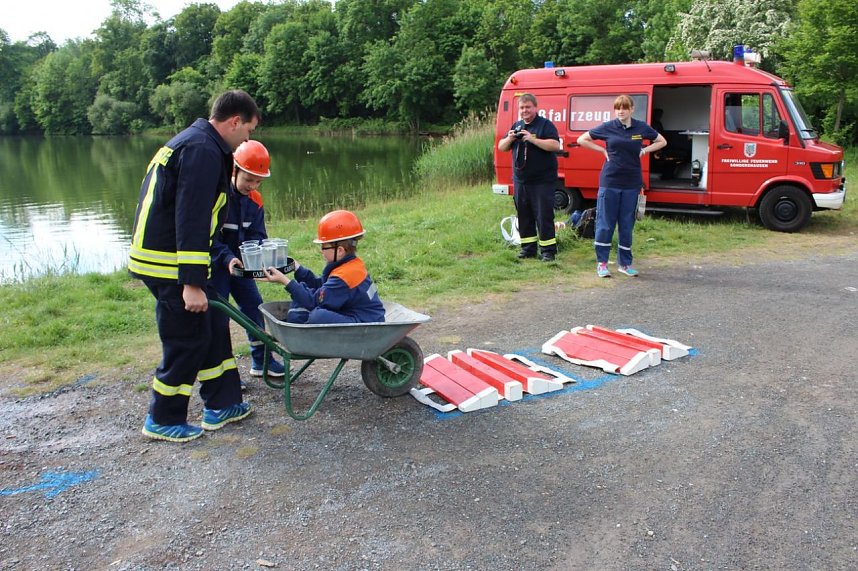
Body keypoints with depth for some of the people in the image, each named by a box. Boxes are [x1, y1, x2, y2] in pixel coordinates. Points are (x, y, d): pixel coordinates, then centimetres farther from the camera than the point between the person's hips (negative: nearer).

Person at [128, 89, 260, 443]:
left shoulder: (191, 142, 17)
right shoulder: (203, 151, -18)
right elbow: (191, 220, -25)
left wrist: (223, 256, 28)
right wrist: (192, 283, -26)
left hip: (156, 254, 10)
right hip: (168, 264, -10)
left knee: (214, 325, 15)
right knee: (187, 339, 0)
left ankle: (221, 406, 24)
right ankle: (163, 420, 16)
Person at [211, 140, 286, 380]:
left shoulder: (254, 200, -2)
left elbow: (257, 235, -1)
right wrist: (228, 259, -34)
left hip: (241, 264, 6)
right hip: (215, 265, -6)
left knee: (254, 306, 10)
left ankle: (261, 360, 24)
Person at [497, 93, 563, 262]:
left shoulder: (545, 124, -5)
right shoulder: (516, 126, 15)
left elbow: (556, 145, -17)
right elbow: (501, 148, 16)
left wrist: (532, 139, -23)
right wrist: (510, 138, -6)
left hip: (542, 181, -6)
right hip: (520, 180, 6)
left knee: (544, 216, -5)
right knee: (524, 215, 11)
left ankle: (548, 250, 0)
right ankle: (528, 247, 20)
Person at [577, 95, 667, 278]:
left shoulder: (641, 128, 4)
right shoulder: (608, 127, -1)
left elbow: (662, 141, 18)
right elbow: (582, 140, 6)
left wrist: (645, 150, 3)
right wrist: (602, 150, -2)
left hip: (631, 184, 2)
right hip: (609, 182, -2)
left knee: (627, 225, 8)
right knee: (605, 223, 0)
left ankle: (625, 263, 18)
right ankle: (601, 262, 10)